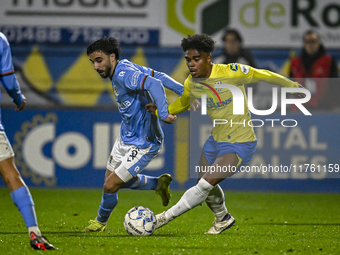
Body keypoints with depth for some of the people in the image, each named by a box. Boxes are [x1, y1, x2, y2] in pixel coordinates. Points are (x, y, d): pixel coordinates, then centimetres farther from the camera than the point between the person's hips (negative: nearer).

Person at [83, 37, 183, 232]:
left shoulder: (124, 74, -27)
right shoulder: (126, 67, 2)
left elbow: (154, 84, -41)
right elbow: (159, 76, 3)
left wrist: (163, 114, -49)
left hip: (142, 144, -10)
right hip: (126, 137, 10)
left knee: (110, 186, -5)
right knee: (116, 179, 23)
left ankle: (101, 221, 22)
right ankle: (159, 184, 39)